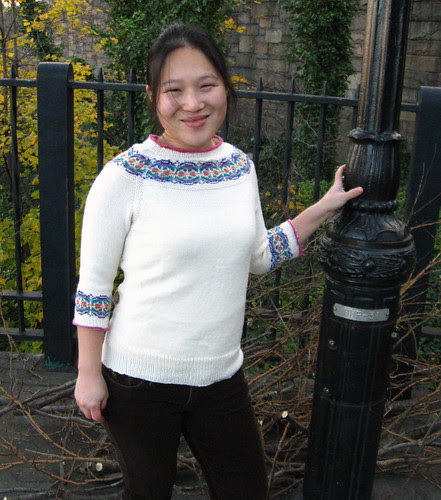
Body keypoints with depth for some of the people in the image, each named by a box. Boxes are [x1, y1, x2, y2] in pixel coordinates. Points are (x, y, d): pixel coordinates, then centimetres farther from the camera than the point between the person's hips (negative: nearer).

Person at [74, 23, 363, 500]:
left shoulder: (240, 167, 0)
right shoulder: (126, 175, -16)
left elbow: (259, 256, 12)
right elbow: (93, 282, -9)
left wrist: (324, 207, 10)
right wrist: (89, 373, -7)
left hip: (221, 376, 5)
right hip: (139, 379, -4)